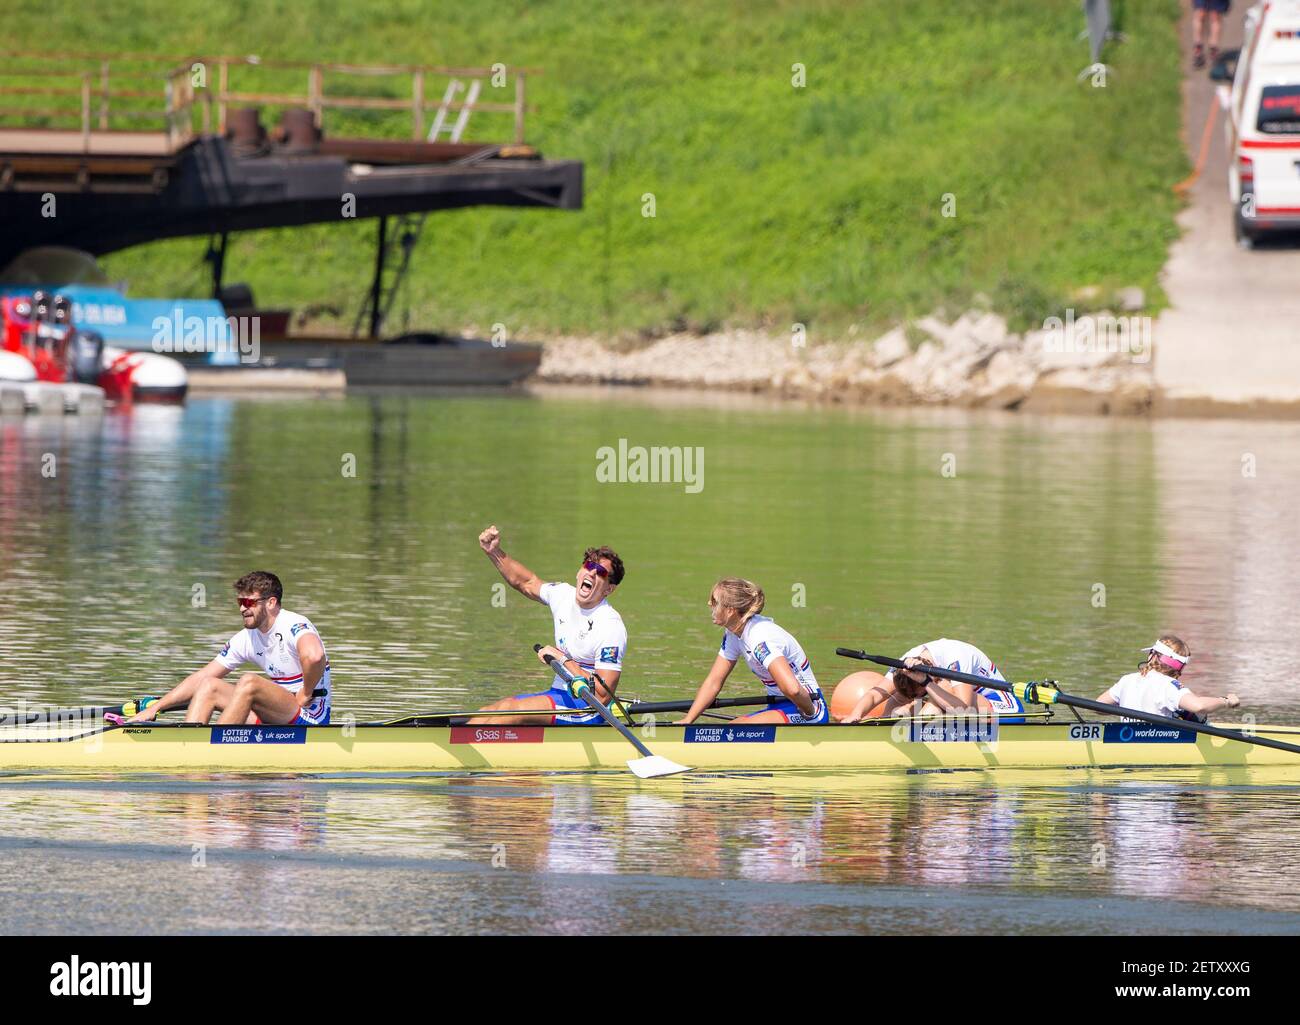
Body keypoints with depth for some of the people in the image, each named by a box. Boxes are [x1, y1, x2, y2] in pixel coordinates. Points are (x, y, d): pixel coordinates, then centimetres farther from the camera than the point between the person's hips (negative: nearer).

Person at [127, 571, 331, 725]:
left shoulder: (294, 626, -15)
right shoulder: (246, 639, 9)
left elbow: (314, 656, -39)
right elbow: (201, 678, 10)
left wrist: (306, 694, -25)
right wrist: (154, 709, 4)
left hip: (310, 718, -8)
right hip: (275, 719, 8)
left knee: (248, 682, -29)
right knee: (209, 685, -2)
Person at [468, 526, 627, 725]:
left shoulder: (611, 627, -18)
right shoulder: (563, 595, 5)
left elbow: (603, 695, -22)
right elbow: (527, 583, 27)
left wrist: (562, 659, -20)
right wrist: (494, 552, 16)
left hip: (585, 709, -8)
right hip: (559, 694, 8)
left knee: (510, 709, -26)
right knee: (488, 712, -6)